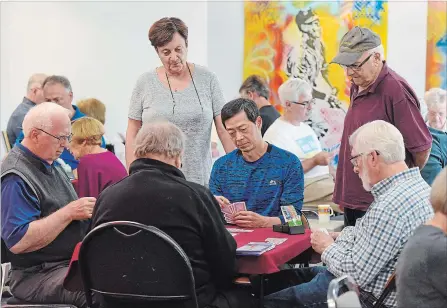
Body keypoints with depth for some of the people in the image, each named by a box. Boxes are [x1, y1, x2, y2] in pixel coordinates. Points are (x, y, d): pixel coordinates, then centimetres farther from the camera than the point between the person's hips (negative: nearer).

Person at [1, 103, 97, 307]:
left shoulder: (50, 164, 15)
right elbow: (18, 242, -24)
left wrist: (86, 209, 4)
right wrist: (69, 212, -21)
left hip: (75, 260, 9)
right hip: (37, 273, -9)